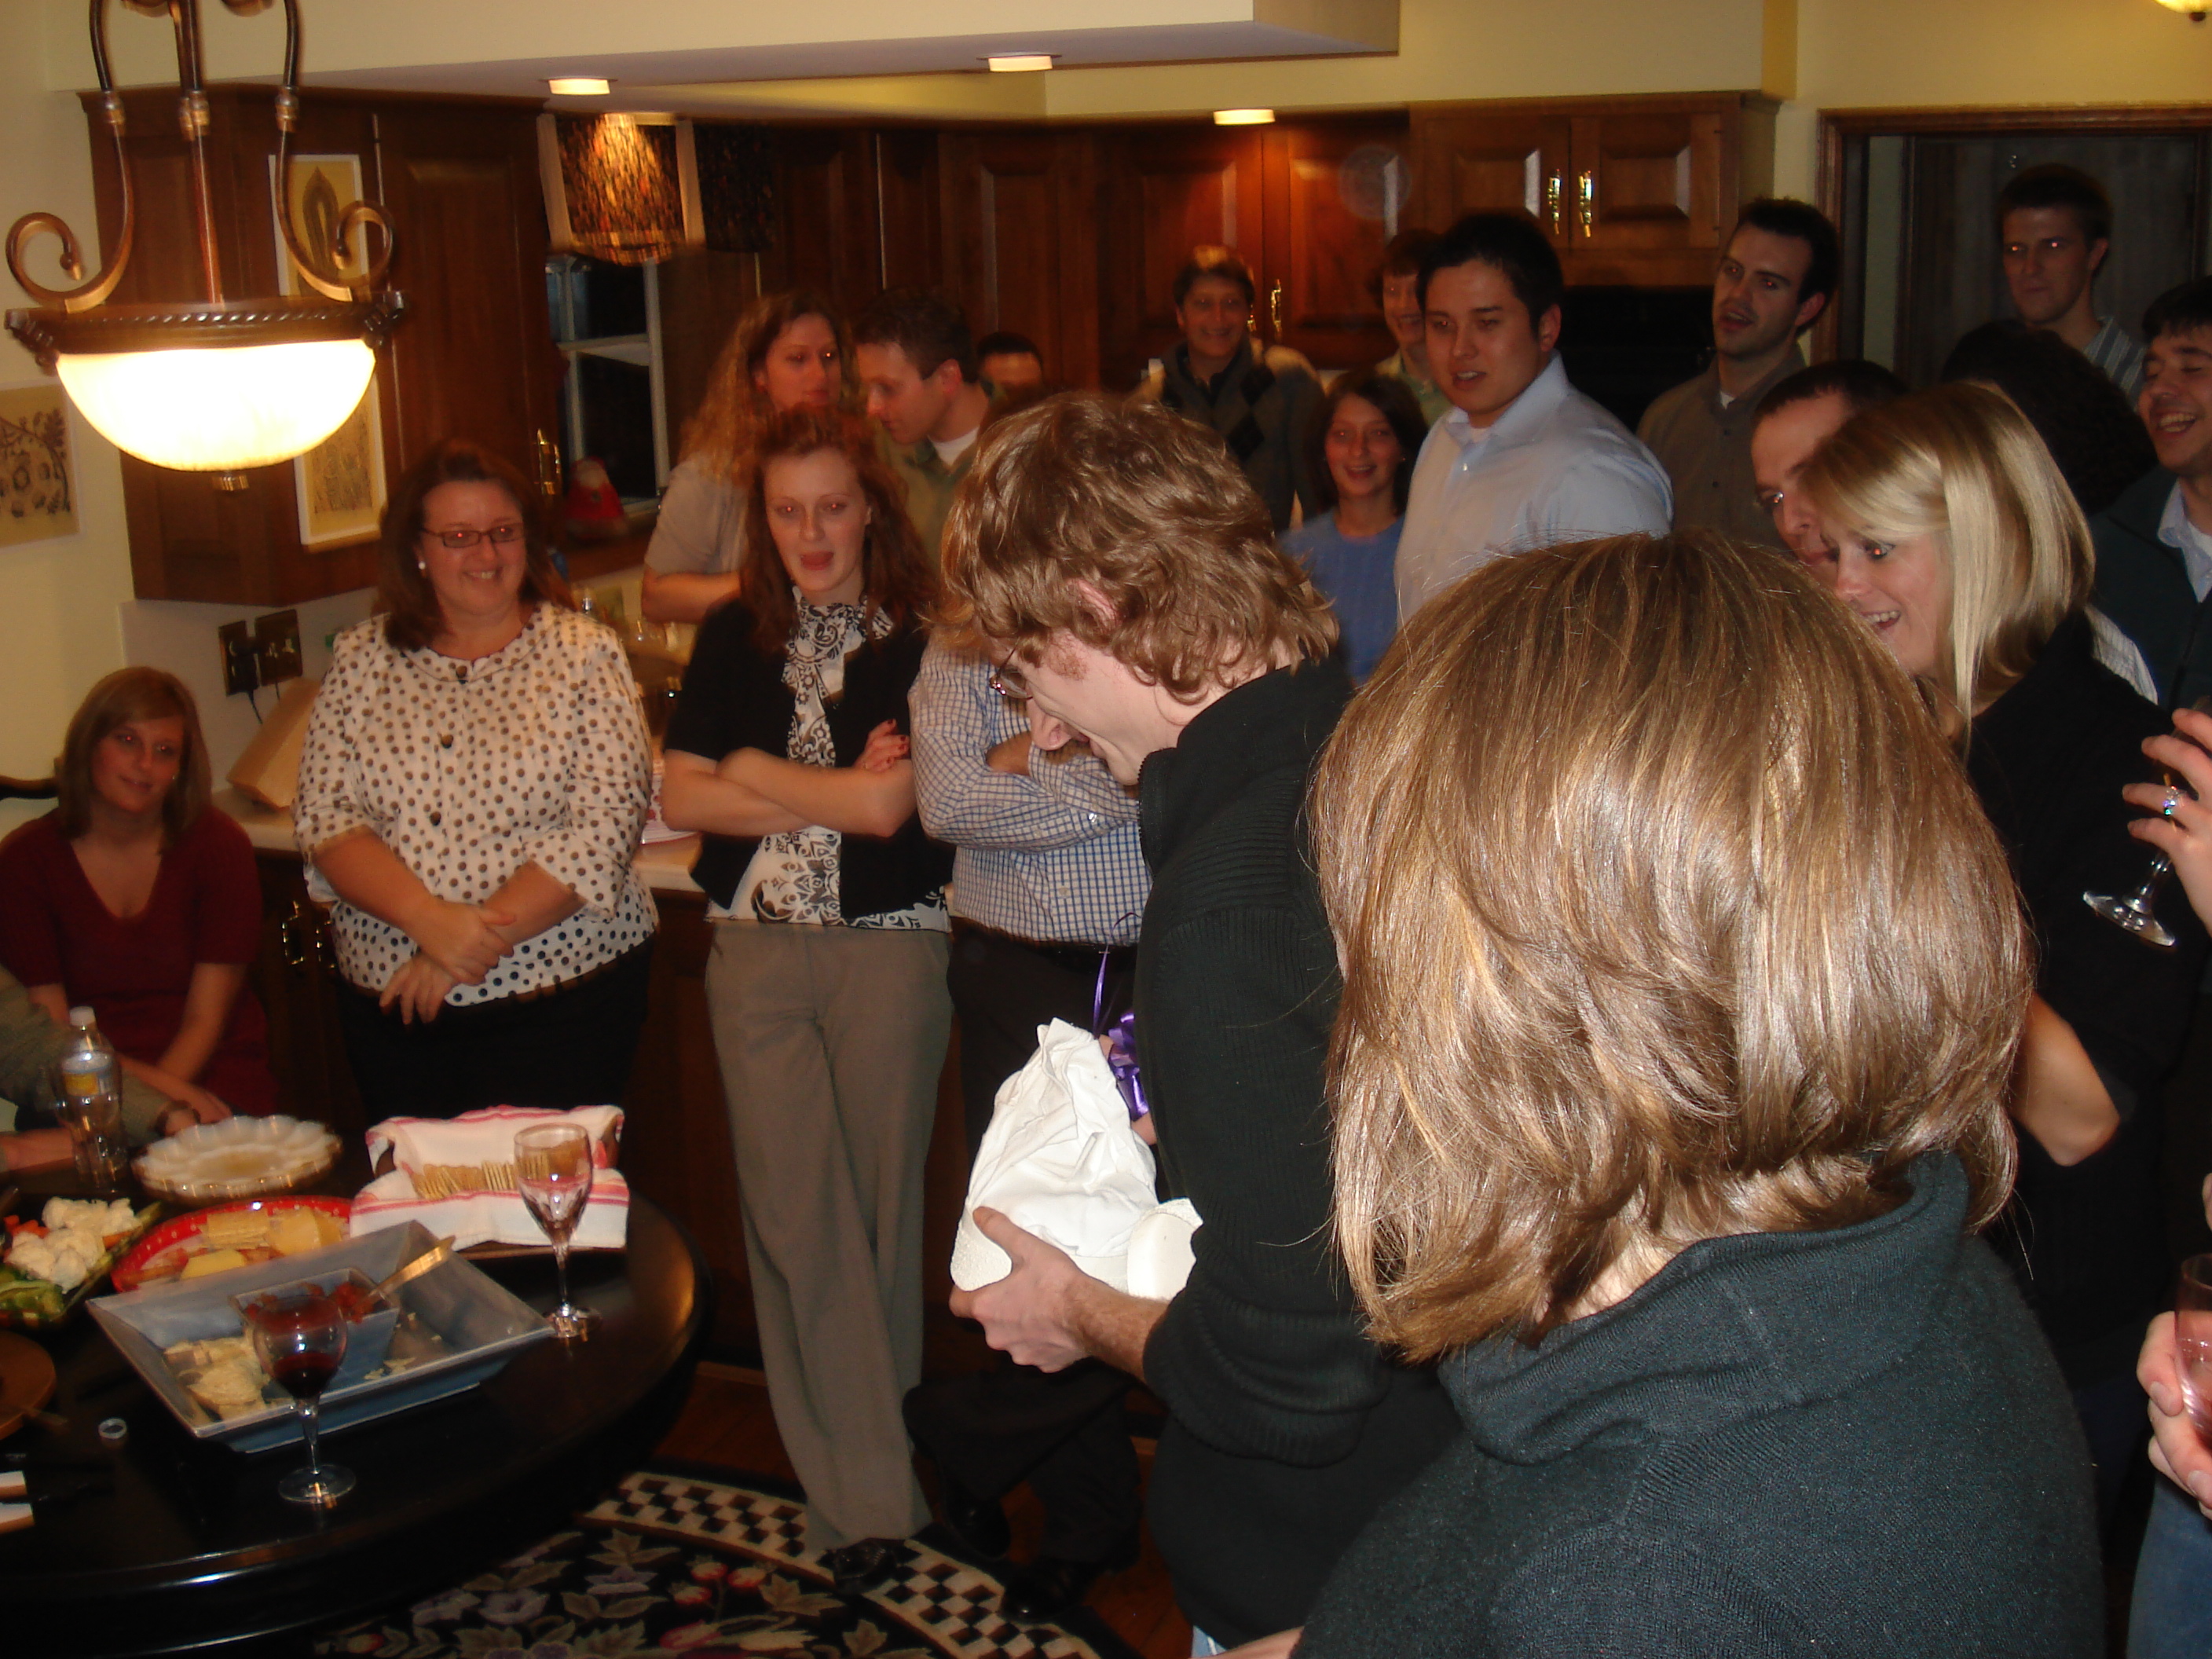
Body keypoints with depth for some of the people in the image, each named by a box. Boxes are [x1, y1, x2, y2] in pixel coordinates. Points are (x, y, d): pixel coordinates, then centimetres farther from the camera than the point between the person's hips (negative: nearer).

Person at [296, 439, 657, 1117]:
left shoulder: (583, 654, -2)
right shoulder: (362, 659, 6)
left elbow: (602, 830, -11)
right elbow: (324, 819, -1)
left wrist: (483, 942, -16)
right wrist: (428, 918, -17)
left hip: (560, 997, -3)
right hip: (390, 1001, 3)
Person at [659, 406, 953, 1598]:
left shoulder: (920, 637, -3)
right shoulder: (735, 638, 10)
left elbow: (891, 803, -14)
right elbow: (681, 798, 2)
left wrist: (755, 770, -2)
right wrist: (836, 791, -6)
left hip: (889, 947, -3)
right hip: (755, 952, 3)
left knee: (877, 1198, 6)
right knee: (791, 1211, 1)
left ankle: (867, 1484, 23)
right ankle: (865, 1493, 12)